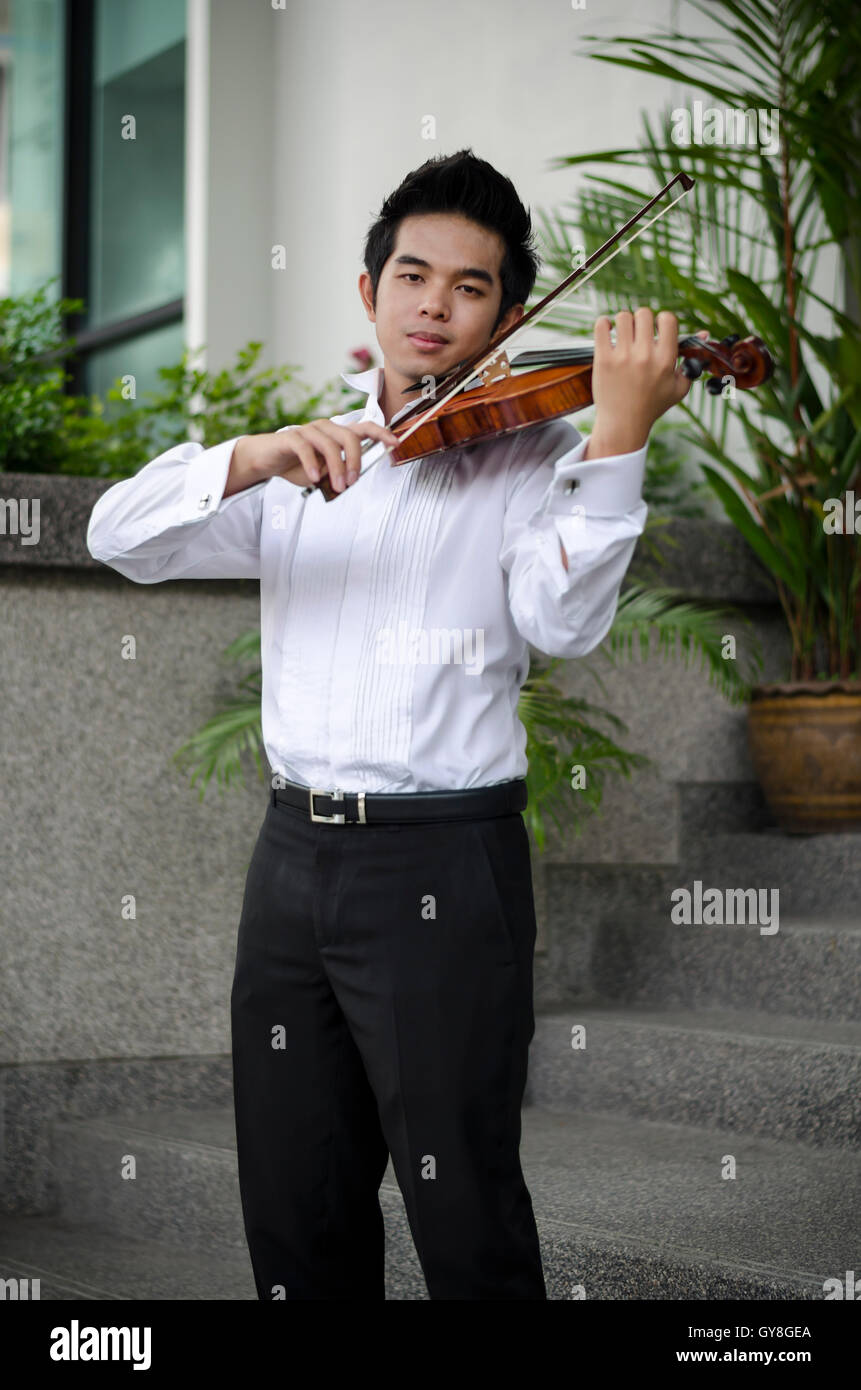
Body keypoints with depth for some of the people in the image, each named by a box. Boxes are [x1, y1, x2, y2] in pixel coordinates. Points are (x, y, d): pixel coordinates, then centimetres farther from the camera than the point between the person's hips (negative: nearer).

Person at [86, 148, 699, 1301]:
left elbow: (563, 620, -18)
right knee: (294, 1215, 12)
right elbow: (119, 536, 2)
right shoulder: (304, 466, 14)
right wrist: (254, 460, -16)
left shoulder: (533, 458, 1)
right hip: (296, 853, 5)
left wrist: (619, 430, -30)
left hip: (443, 865, -4)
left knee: (463, 1213, -1)